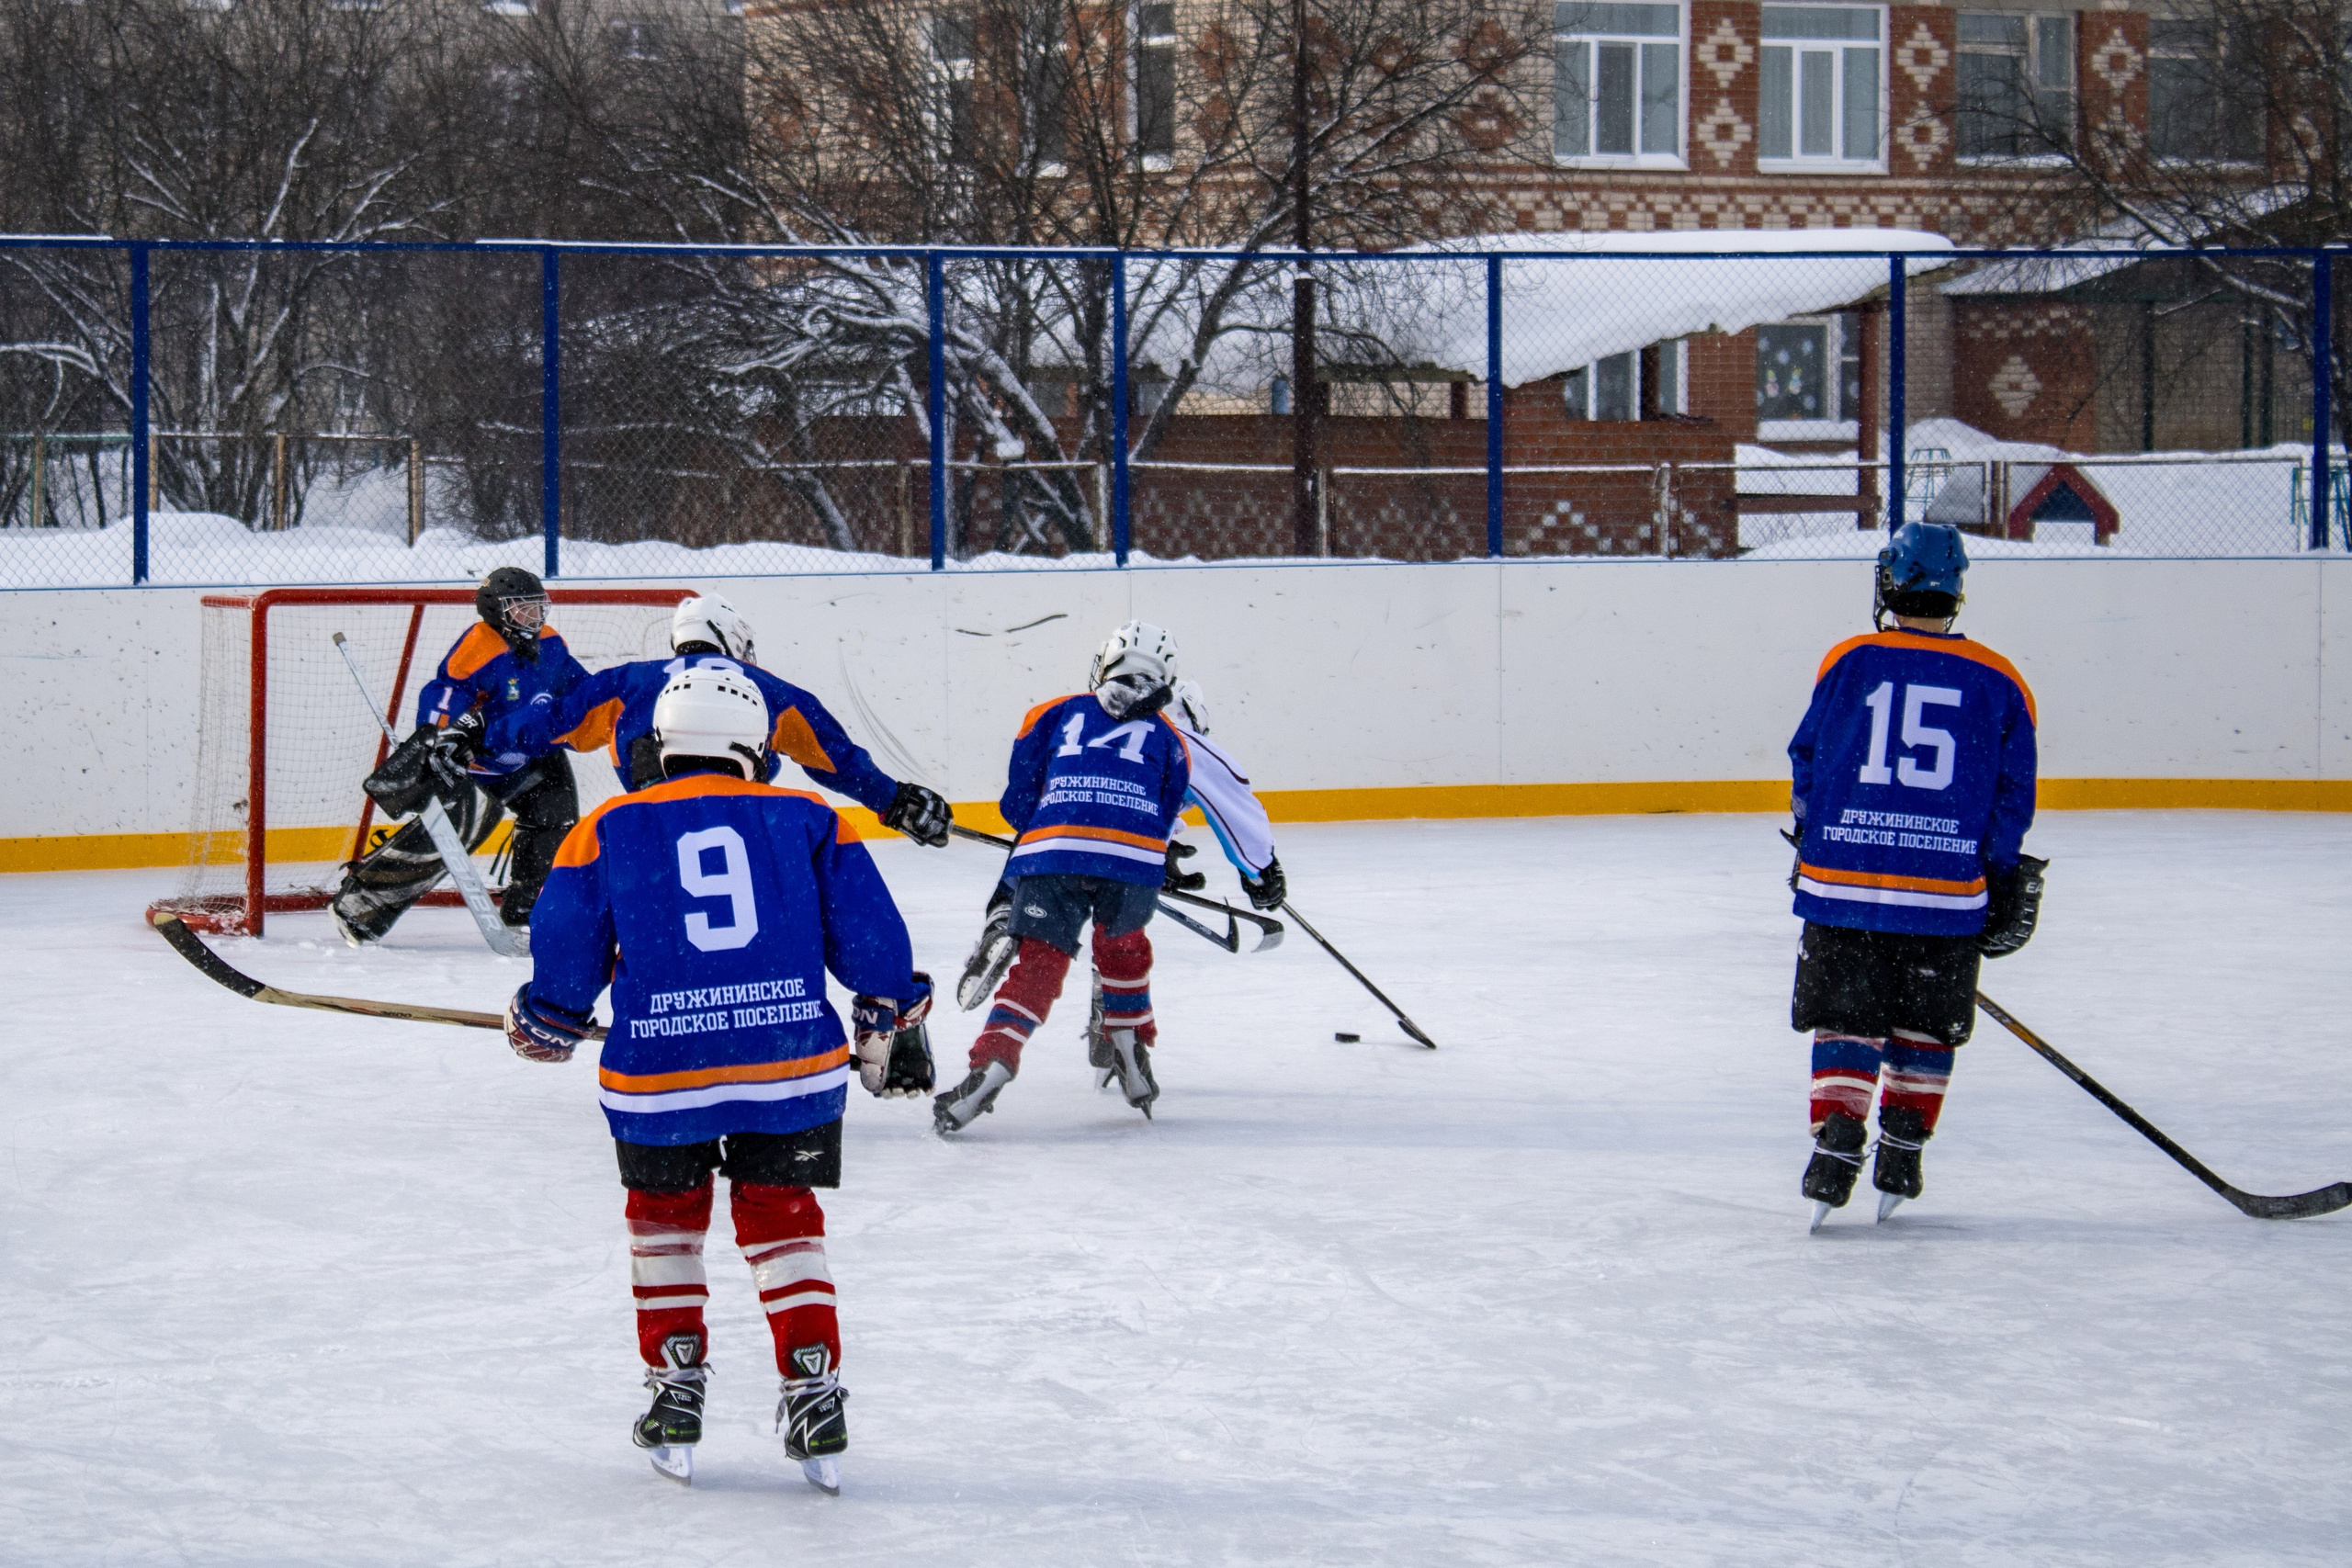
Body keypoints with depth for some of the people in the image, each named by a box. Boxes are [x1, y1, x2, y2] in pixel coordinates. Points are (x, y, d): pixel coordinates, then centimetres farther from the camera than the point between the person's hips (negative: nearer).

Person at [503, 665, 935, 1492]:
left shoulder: (608, 832, 6)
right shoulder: (808, 821, 8)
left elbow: (566, 964, 8)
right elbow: (868, 934, 6)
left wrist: (543, 1026, 27)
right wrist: (890, 1025, 19)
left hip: (659, 1079, -1)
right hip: (796, 1061, 1)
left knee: (664, 1219, 22)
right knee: (783, 1222, 16)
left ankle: (675, 1391, 20)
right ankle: (813, 1393, 7)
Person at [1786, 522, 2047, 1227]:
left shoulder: (1848, 663, 0)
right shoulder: (1998, 683, 2)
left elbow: (1806, 764, 8)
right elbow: (2013, 796, 4)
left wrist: (1815, 846, 24)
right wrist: (2002, 882, 12)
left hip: (1843, 879, 0)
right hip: (1949, 892, 1)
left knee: (1847, 1021, 9)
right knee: (1925, 1029, 15)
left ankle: (1836, 1143, -4)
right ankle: (1901, 1159, 16)